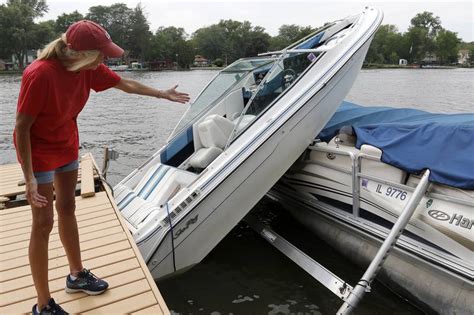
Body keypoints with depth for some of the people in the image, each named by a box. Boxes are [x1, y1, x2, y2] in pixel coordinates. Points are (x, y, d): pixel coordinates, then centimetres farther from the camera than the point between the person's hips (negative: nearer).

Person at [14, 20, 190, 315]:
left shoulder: (88, 68, -10)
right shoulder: (40, 74, -30)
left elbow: (126, 84, 5)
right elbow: (22, 128, -25)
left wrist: (163, 94, 13)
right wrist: (29, 178, -26)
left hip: (67, 144, 7)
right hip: (39, 150, -7)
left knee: (67, 208, 17)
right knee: (44, 223, -3)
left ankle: (77, 274, 34)